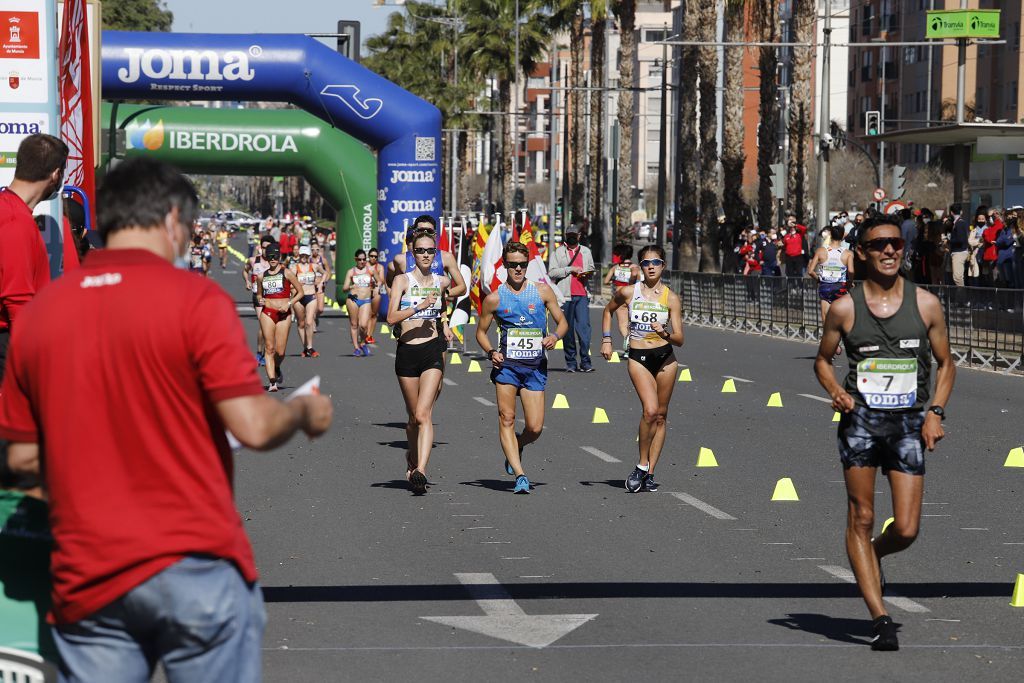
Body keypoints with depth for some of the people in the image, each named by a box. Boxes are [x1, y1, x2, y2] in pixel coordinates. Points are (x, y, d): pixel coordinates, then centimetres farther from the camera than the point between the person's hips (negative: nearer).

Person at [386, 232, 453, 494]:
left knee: (423, 414, -15)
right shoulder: (402, 280, 0)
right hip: (407, 352, 0)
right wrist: (420, 306, -22)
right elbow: (391, 318, -13)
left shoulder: (442, 282, 9)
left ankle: (420, 470, -25)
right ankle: (412, 458, 38)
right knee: (414, 416, 11)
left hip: (433, 351, 0)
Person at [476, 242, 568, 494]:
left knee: (535, 428, -2)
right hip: (506, 364, -1)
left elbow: (562, 321, 12)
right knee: (507, 419, -9)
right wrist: (491, 352, -6)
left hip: (535, 367, 1)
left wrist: (555, 337, -10)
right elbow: (481, 331, 12)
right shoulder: (494, 298, 3)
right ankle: (520, 475, -8)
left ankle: (517, 448, 31)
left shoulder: (542, 291, 5)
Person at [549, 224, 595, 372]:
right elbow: (551, 272, -3)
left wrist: (587, 274, 4)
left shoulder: (586, 251, 17)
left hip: (582, 295, 2)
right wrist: (570, 269, -10)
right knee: (568, 329, 2)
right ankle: (570, 363, 7)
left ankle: (585, 361, -10)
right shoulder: (558, 252, 6)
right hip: (565, 295, -2)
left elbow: (591, 269, 27)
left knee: (584, 326, -10)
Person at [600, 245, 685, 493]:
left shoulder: (671, 298, -2)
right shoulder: (628, 293, -2)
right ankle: (642, 466, -4)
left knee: (660, 416, 5)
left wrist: (665, 334, -24)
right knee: (650, 410, -20)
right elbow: (608, 310, 19)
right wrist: (606, 339, 11)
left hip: (665, 356, 2)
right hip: (638, 358, -2)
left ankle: (650, 472, 13)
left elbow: (679, 339, -4)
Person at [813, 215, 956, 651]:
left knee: (906, 530, -4)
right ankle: (880, 619, 1)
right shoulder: (844, 308, 1)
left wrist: (936, 411, -2)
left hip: (910, 422, 1)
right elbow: (822, 360, 13)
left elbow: (945, 363, 11)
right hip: (861, 419, -1)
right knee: (861, 519, -4)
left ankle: (875, 554, 32)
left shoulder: (926, 304, 3)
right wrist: (836, 391, -7)